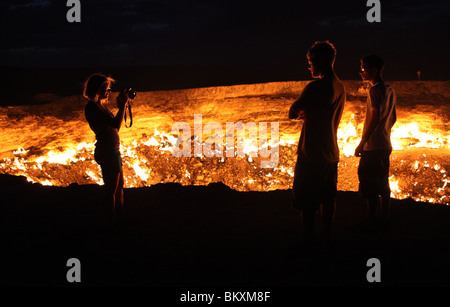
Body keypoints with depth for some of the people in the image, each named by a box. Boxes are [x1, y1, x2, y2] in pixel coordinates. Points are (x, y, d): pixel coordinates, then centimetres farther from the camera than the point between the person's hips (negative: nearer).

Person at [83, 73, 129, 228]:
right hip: (107, 152, -10)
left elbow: (115, 126, 16)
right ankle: (111, 222, 19)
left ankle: (120, 217, 37)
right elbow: (116, 124, -28)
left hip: (113, 150, 10)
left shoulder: (100, 105, 10)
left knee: (119, 186, 22)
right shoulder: (91, 107, -21)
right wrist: (123, 104, -22)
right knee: (111, 189, 4)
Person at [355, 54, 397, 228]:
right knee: (383, 184, 16)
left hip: (373, 147, -9)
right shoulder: (390, 90, 13)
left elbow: (375, 118, -23)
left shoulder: (375, 90, -15)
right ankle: (384, 218, 23)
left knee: (369, 188, -3)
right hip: (385, 145, 9)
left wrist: (361, 144, -19)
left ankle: (371, 222, 1)